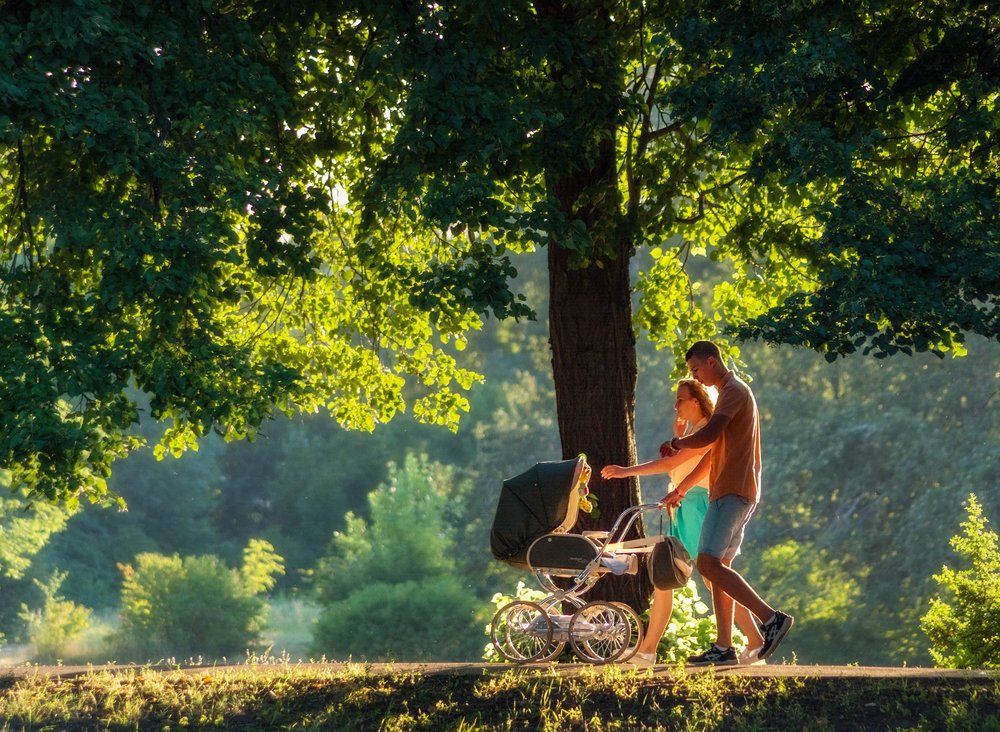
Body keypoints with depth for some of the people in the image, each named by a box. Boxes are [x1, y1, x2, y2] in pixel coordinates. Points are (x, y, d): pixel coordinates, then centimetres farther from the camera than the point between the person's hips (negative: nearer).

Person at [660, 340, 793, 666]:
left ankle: (771, 617, -22)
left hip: (733, 491, -11)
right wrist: (681, 490, 30)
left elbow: (708, 436, -23)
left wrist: (676, 443, -5)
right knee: (717, 566, 8)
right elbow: (714, 452, 30)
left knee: (709, 563, -17)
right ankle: (723, 648, 7)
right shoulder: (730, 393, 25)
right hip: (731, 492, 11)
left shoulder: (734, 391, -9)